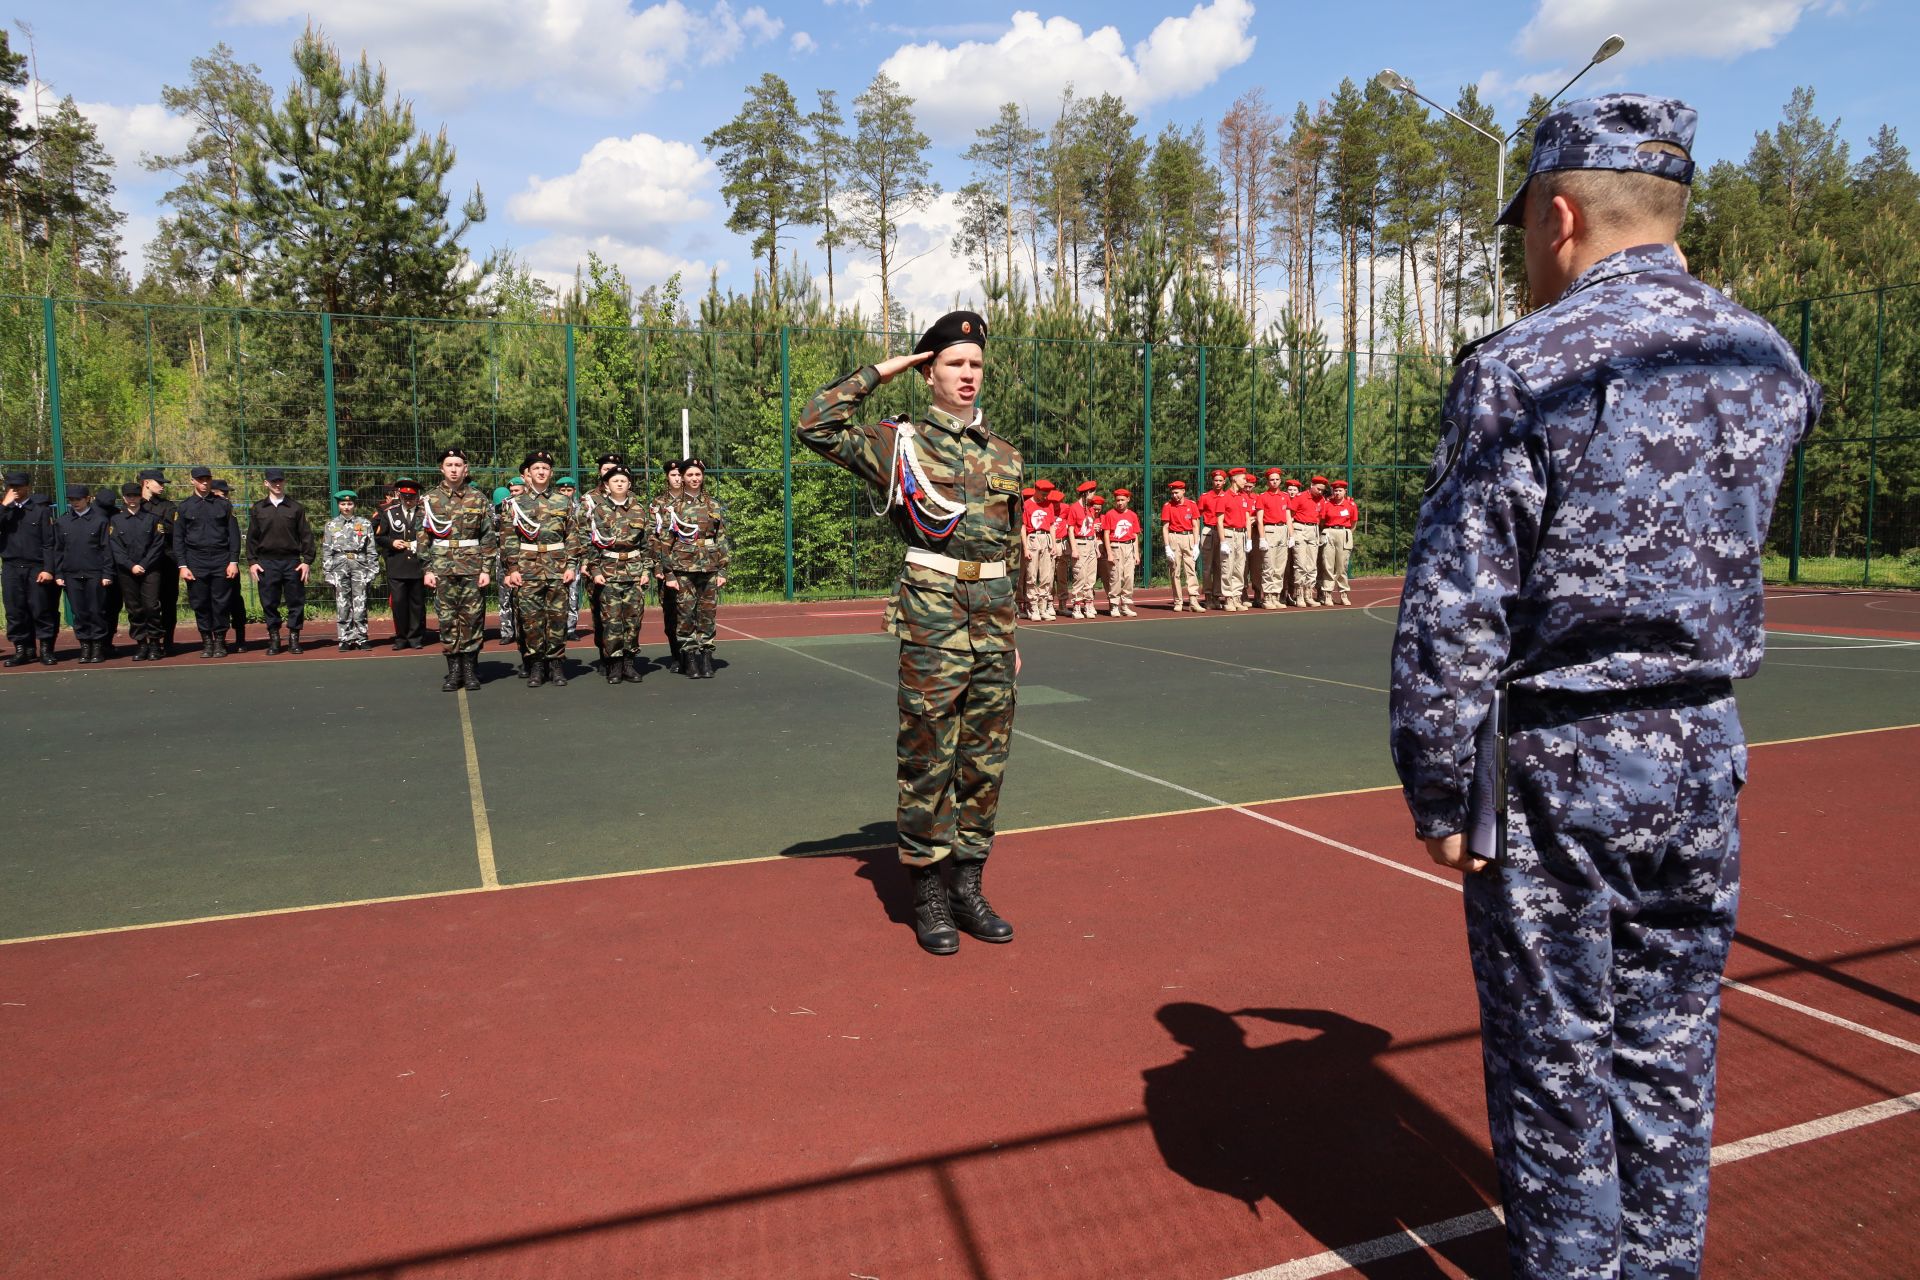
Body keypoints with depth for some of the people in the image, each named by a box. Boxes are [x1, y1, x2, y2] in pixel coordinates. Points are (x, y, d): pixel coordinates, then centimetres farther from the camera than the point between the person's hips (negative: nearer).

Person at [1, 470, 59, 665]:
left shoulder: (41, 509, 2)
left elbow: (49, 542, -2)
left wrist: (48, 569, -10)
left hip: (36, 568, -3)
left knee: (41, 610, -2)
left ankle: (45, 649, 5)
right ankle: (22, 649, 11)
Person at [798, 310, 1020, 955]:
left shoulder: (1005, 455, 14)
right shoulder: (901, 442, 1)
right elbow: (816, 425, -12)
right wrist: (880, 371, -5)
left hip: (993, 628, 5)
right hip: (932, 627, -5)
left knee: (985, 761, 9)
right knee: (929, 762, 0)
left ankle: (968, 887, 22)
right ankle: (929, 896, 12)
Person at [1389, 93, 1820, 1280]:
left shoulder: (1522, 366, -14)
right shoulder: (1768, 359, 5)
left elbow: (1453, 609, -17)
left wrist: (1439, 792, -9)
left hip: (1556, 760, -6)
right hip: (1705, 754, 6)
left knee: (1555, 1058, 9)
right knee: (1670, 1049, 19)